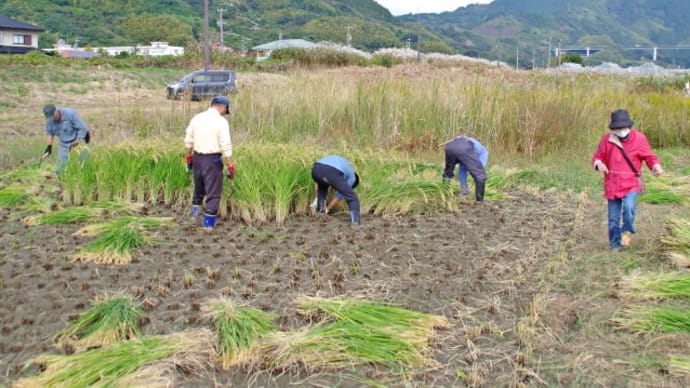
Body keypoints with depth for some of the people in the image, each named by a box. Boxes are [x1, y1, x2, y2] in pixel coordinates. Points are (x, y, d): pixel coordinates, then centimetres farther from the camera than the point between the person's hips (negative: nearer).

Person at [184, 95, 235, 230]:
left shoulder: (197, 118, 3)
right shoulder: (221, 122, -14)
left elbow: (188, 141, 8)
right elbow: (226, 147, -17)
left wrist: (188, 158, 18)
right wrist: (231, 167, -12)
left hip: (197, 157, 5)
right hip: (213, 159, -5)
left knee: (199, 185, 27)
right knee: (213, 191, 5)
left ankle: (196, 208, 40)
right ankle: (209, 222, 8)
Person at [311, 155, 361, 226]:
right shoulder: (352, 177, 30)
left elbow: (318, 183, 43)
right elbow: (340, 195, 32)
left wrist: (316, 199, 43)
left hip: (316, 169, 5)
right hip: (332, 174, -5)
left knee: (322, 188, 40)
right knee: (352, 197, 12)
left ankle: (320, 213, 39)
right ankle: (356, 223, 1)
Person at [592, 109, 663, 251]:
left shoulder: (639, 138, -3)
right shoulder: (606, 139, -1)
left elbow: (649, 156, 4)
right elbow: (597, 157, 7)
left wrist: (656, 166, -16)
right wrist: (598, 164, -16)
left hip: (632, 182, -2)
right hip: (612, 184, 2)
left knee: (629, 206, -28)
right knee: (613, 218, 4)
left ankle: (627, 231, 0)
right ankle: (615, 245, 21)